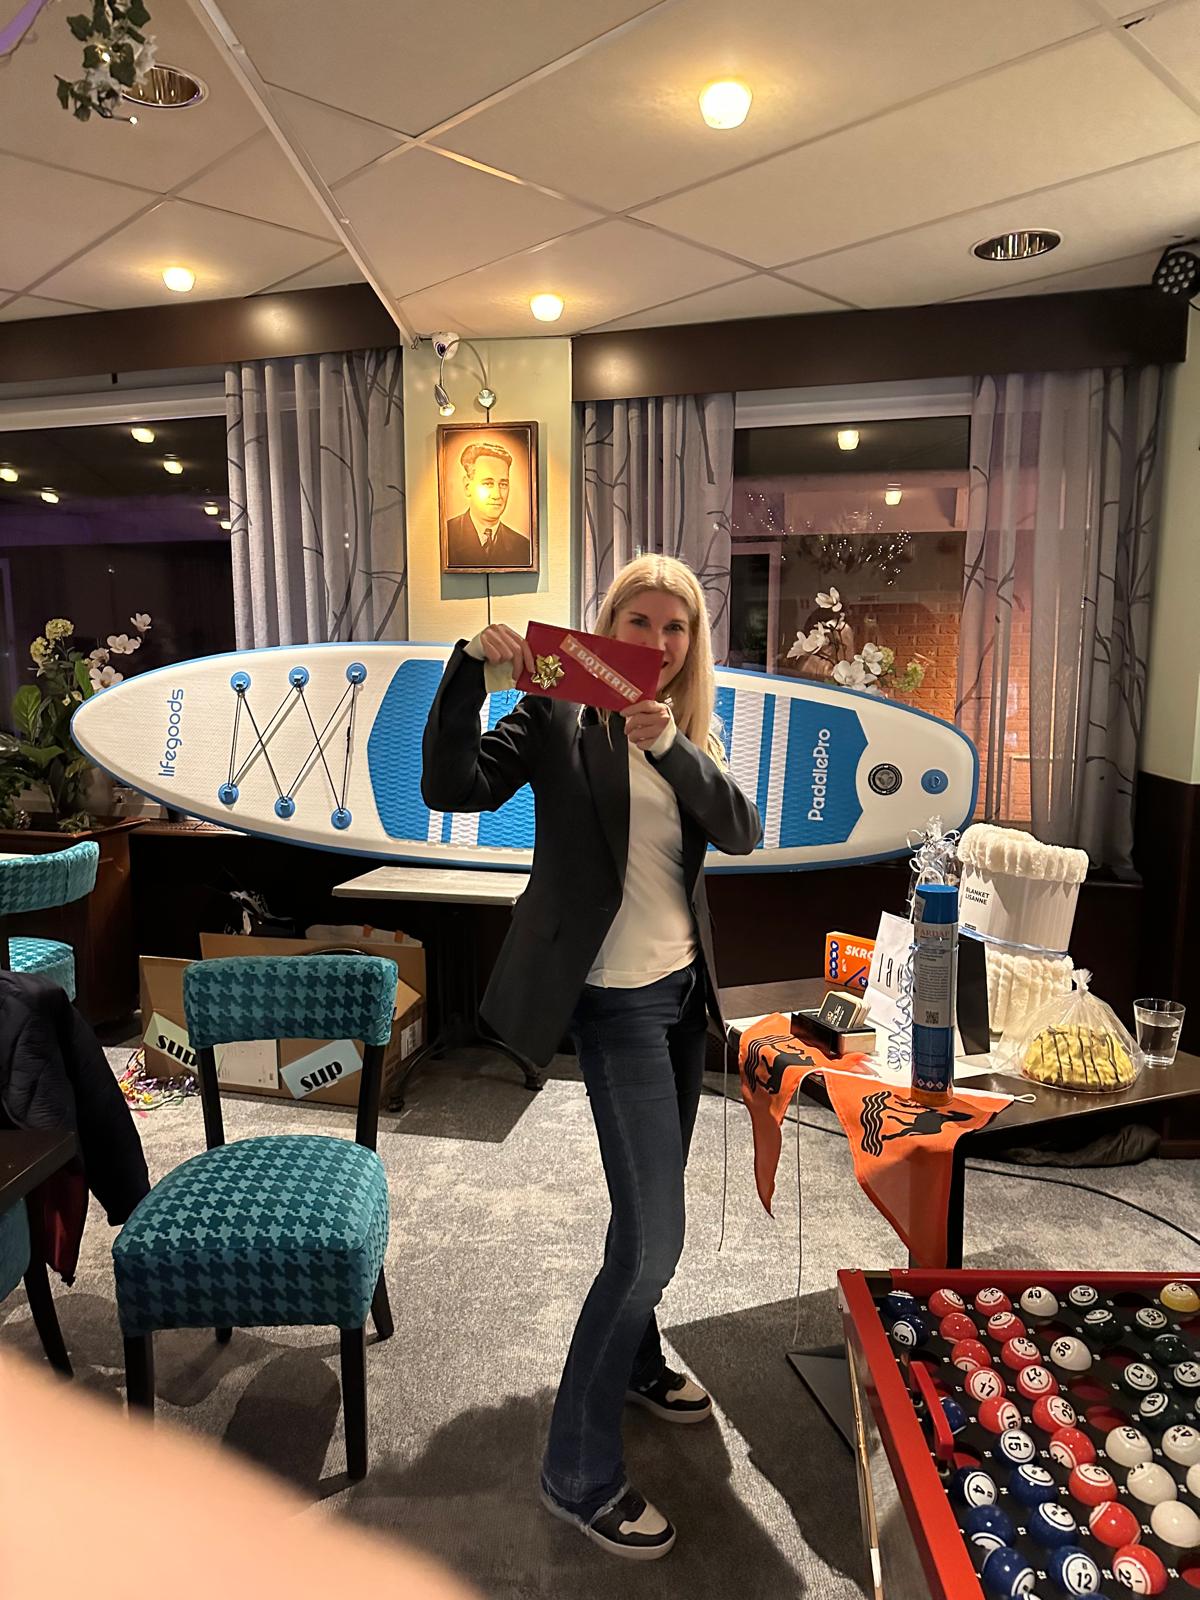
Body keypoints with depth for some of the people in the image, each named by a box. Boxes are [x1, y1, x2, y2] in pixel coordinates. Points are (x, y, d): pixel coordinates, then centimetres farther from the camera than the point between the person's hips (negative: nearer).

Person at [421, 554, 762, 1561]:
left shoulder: (691, 731, 7)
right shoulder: (562, 716, -11)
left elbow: (743, 832, -9)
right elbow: (452, 788, -23)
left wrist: (674, 748, -23)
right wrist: (471, 667, -33)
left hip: (684, 987, 7)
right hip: (617, 998, -7)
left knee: (653, 1202, 21)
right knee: (651, 1236, -6)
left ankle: (635, 1361, 45)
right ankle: (580, 1473, 13)